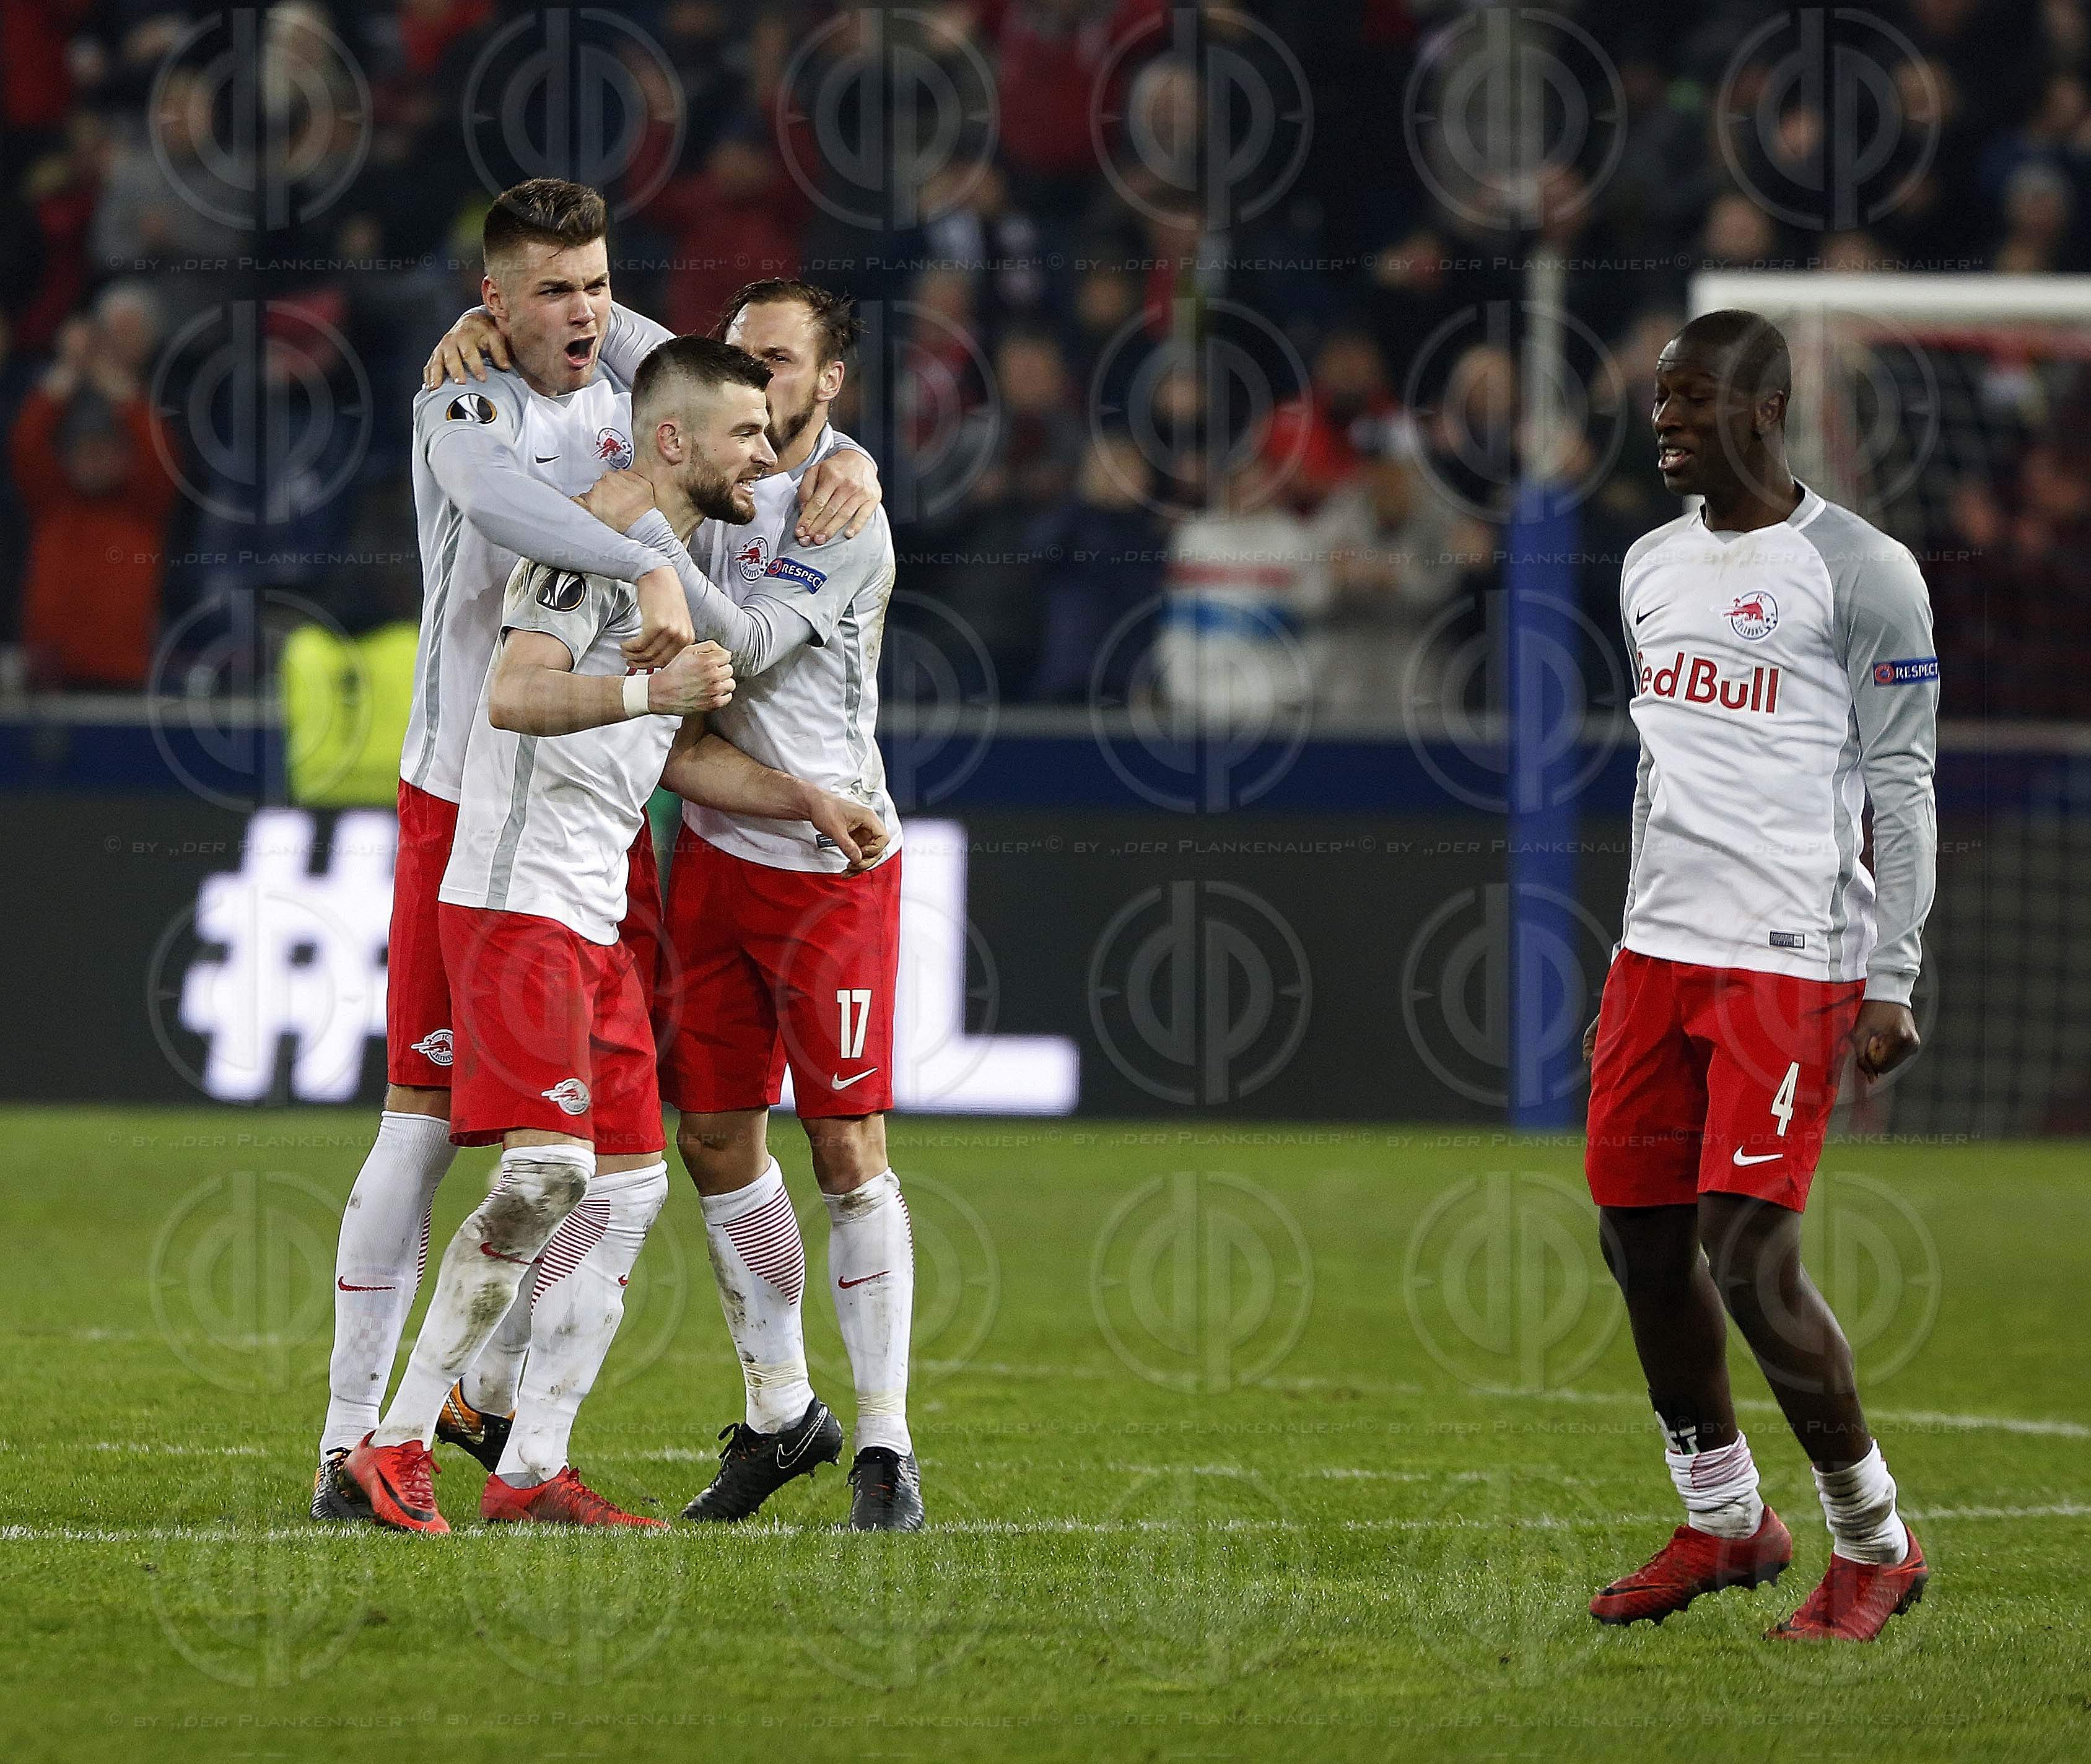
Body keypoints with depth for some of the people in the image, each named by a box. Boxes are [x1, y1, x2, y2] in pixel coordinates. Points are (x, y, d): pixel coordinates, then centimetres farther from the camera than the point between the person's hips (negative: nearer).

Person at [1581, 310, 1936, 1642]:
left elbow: (1903, 792, -8)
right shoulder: (1654, 569, 14)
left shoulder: (1859, 573, -7)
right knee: (1643, 1242, 7)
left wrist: (1891, 984, -12)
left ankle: (1876, 1542, 5)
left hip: (1789, 964, -7)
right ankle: (1724, 1522, 23)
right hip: (1661, 953, 7)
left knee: (1749, 1259, -12)